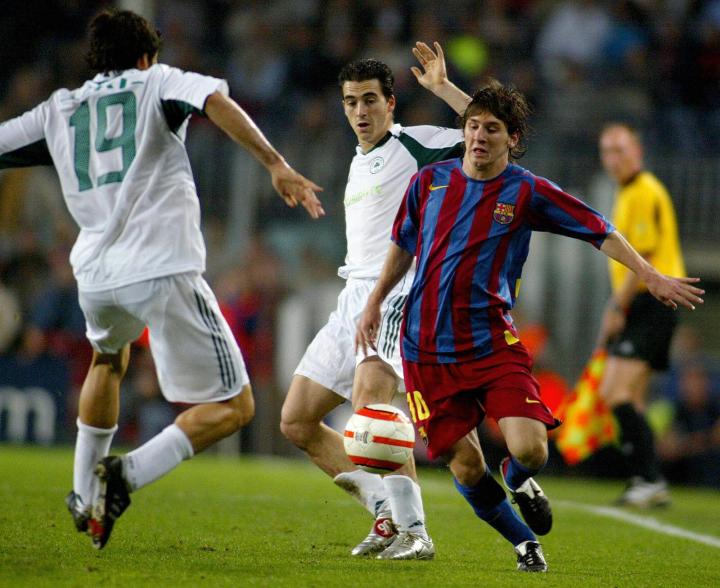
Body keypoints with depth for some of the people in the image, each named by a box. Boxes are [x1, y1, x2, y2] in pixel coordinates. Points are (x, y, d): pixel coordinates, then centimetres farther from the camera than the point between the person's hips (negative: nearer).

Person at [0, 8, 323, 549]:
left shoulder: (57, 111, 19)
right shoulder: (158, 83, 9)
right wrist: (276, 165, -17)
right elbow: (214, 100, -12)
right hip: (163, 269, -5)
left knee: (109, 357, 39)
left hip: (94, 276, 5)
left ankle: (85, 494, 37)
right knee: (234, 407, 2)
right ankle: (128, 474, -17)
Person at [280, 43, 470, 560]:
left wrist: (443, 88, -17)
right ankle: (389, 516, 8)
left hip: (401, 293, -9)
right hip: (355, 296, 9)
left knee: (370, 390, -33)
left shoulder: (416, 143, 0)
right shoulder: (358, 165, 24)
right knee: (297, 421, 3)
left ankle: (413, 530, -32)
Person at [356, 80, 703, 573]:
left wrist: (651, 276, -6)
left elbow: (600, 230, 1)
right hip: (428, 350, 2)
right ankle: (525, 543, 23)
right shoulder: (430, 181, 5)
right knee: (466, 466, -2)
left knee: (530, 449, -19)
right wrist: (375, 303, 21)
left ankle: (518, 479, 20)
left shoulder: (527, 191, -2)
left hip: (493, 344, -2)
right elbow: (403, 246, 21)